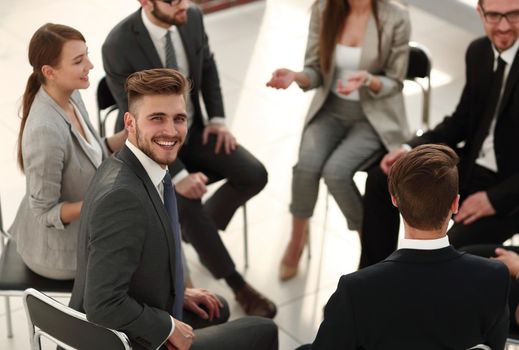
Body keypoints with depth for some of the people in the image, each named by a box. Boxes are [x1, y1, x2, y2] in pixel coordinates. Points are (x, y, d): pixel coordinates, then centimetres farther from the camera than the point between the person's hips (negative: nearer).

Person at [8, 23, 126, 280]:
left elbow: (92, 154, 6)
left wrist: (129, 133, -9)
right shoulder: (46, 131, -34)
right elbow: (46, 212, -26)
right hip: (59, 252, -8)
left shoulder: (70, 96, -8)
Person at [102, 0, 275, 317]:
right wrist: (178, 175, -29)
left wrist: (217, 119, -2)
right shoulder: (118, 47, -28)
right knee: (186, 204, -29)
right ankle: (237, 285, -10)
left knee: (253, 175, -14)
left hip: (192, 130, 5)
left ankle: (199, 229, 13)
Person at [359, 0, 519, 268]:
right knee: (381, 180, 1)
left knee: (455, 248, -29)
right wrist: (411, 149, -1)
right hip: (472, 166, 7)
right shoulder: (478, 51, 1)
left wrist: (495, 198, -25)